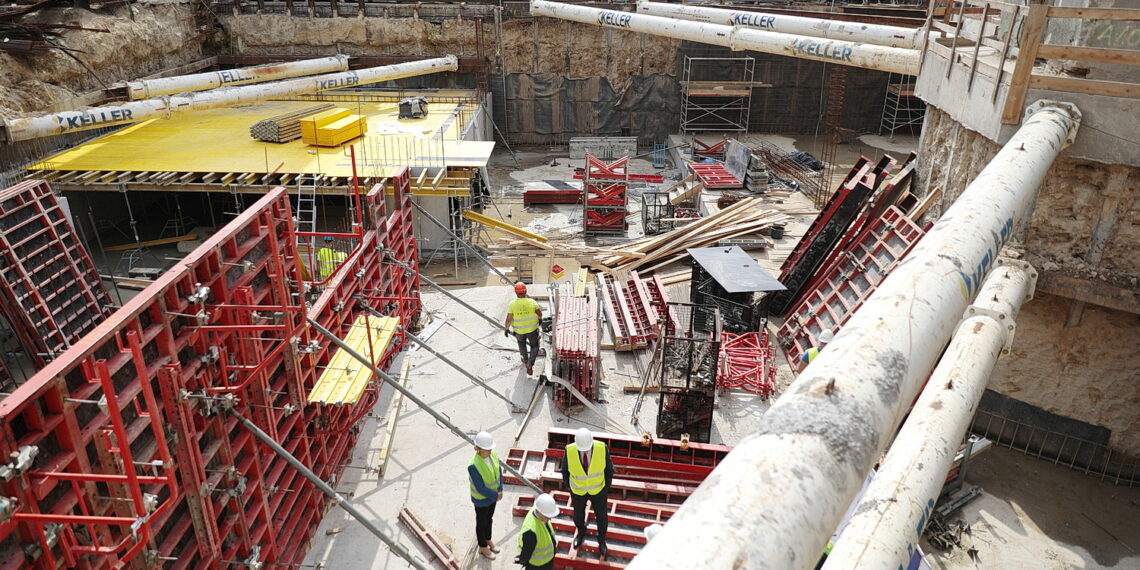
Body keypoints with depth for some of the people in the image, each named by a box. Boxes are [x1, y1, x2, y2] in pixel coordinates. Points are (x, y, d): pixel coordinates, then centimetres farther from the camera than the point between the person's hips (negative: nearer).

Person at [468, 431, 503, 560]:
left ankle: (488, 540, 55)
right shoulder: (473, 466, -39)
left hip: (492, 494, 6)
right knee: (482, 522, 20)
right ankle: (483, 547, 45)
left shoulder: (492, 454, -19)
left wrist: (500, 490, -10)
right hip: (481, 499, -6)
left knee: (489, 518, 29)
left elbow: (498, 471, -3)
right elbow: (480, 488, -31)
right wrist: (496, 496, -19)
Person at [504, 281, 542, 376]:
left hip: (519, 331, 1)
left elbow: (508, 319, -15)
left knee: (521, 343, 32)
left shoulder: (512, 304, -18)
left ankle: (525, 360, 47)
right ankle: (530, 363, -5)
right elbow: (540, 313, -5)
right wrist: (540, 319, 17)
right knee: (534, 347, 16)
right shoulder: (532, 302, -16)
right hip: (532, 329, -1)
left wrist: (506, 329, 1)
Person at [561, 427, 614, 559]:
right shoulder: (570, 450, -31)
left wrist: (606, 488, -5)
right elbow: (565, 470, -10)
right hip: (578, 491, 0)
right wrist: (570, 488, -1)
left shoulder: (602, 448, -31)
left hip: (598, 490, 0)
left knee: (601, 516, 23)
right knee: (578, 515, 27)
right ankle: (581, 533, 61)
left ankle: (602, 541, 53)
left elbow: (609, 468, -13)